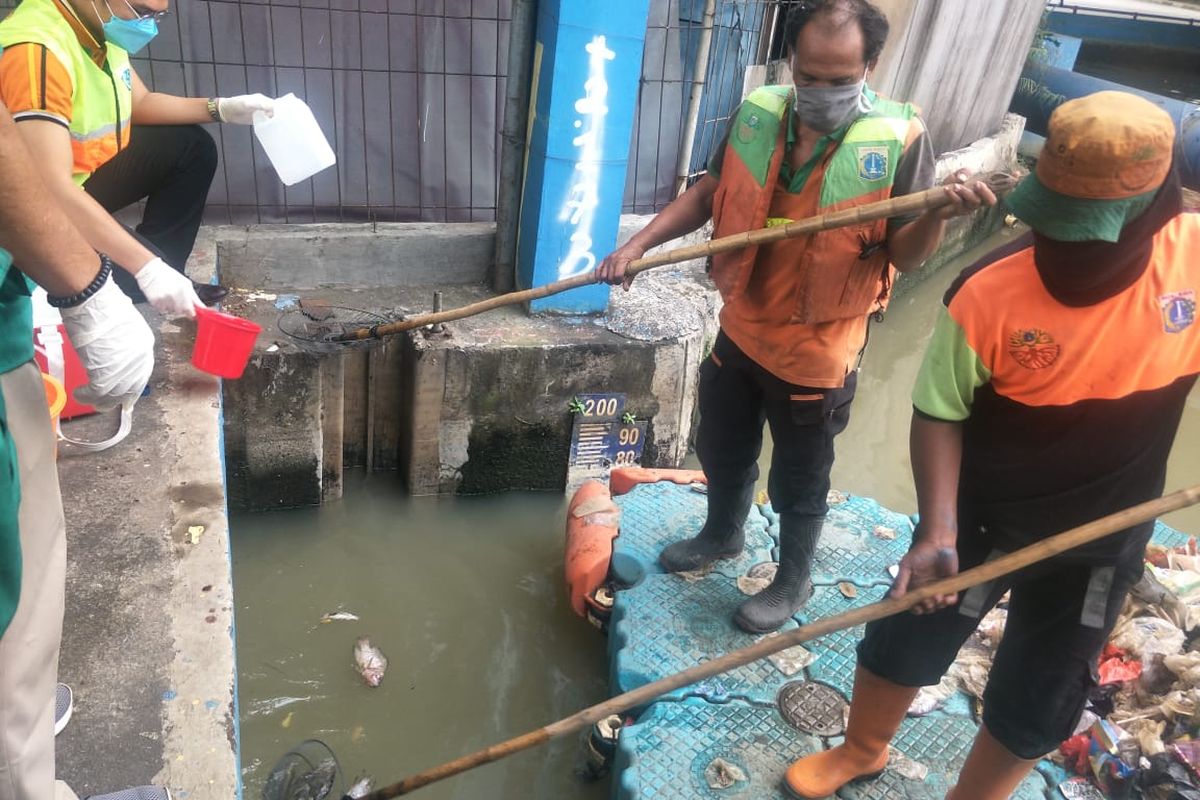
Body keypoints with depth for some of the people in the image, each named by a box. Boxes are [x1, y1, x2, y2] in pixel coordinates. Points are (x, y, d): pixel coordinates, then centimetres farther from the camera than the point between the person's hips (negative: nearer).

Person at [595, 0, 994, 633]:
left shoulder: (898, 140, -17)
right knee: (721, 447, 23)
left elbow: (905, 255, -13)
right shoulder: (757, 114, -7)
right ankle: (722, 533, 52)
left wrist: (938, 215, -35)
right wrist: (637, 244, -5)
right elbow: (707, 193, 5)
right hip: (741, 330, 5)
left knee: (799, 478, 13)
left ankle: (792, 581, 39)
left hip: (816, 351, -4)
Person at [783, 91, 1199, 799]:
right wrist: (938, 528, -25)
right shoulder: (990, 294, -23)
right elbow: (938, 414, -14)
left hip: (1103, 542, 2)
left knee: (1035, 711, 17)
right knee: (900, 645, 15)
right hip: (980, 521, -1)